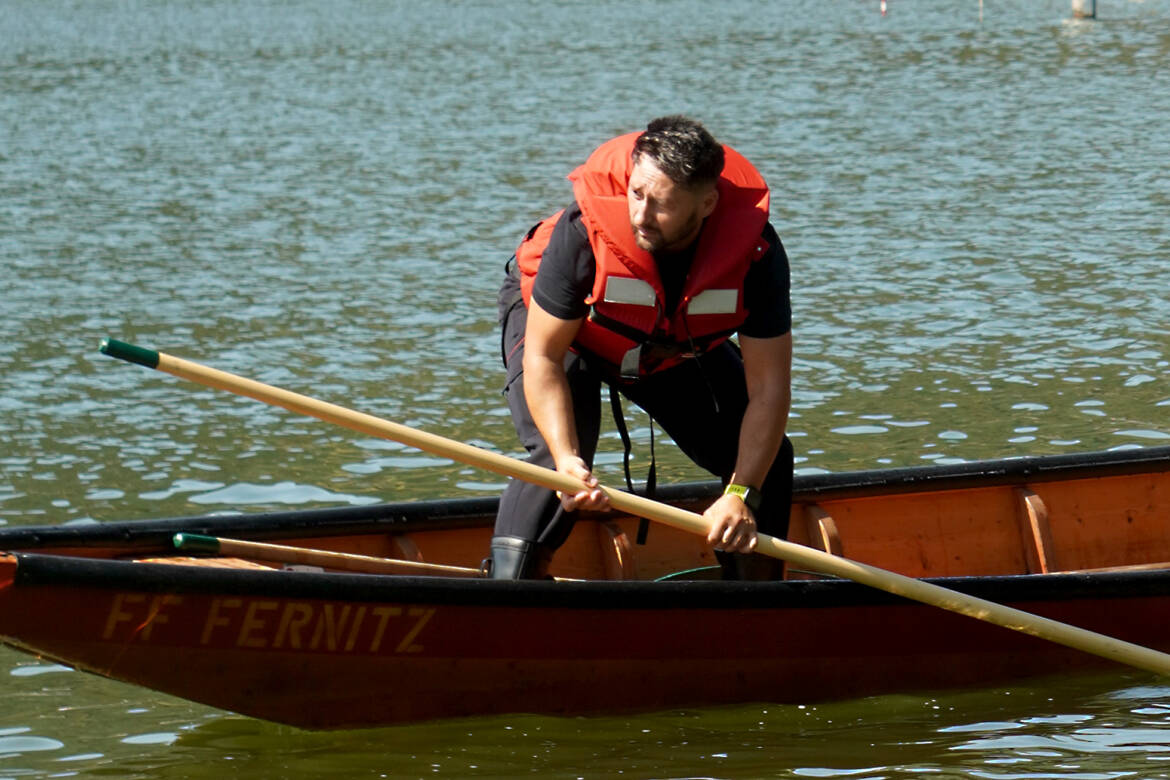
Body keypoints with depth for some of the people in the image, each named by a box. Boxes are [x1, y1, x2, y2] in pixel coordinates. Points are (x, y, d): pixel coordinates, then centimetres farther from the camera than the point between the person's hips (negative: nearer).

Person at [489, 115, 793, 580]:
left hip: (676, 348, 3)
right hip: (554, 322, -3)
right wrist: (567, 458, -47)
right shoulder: (584, 232, -41)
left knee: (766, 459, -3)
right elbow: (542, 356, -33)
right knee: (557, 460, -29)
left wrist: (742, 496, -41)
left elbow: (769, 388, -30)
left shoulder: (756, 250, -35)